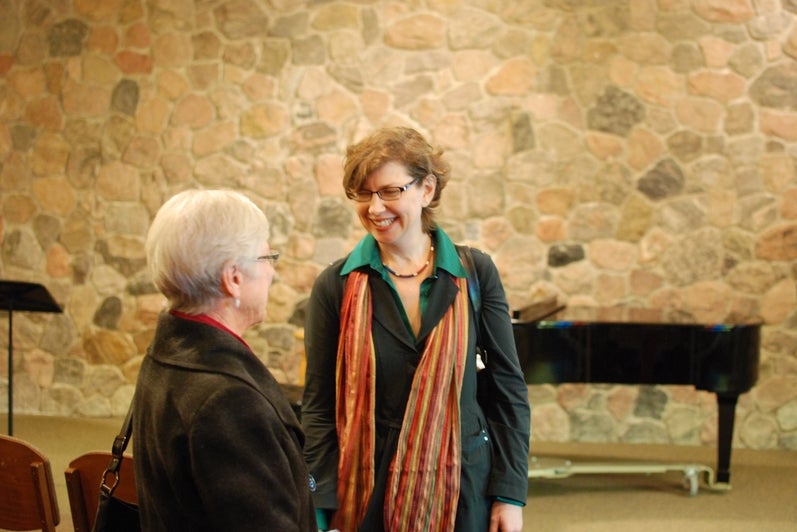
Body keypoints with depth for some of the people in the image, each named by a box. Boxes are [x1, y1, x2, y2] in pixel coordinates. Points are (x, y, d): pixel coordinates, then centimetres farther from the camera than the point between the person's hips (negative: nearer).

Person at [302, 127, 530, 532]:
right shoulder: (335, 286, -3)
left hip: (464, 489, 1)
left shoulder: (474, 273, -1)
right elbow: (319, 408, -1)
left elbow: (508, 389, 2)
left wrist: (510, 495, -3)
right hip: (368, 492, 0)